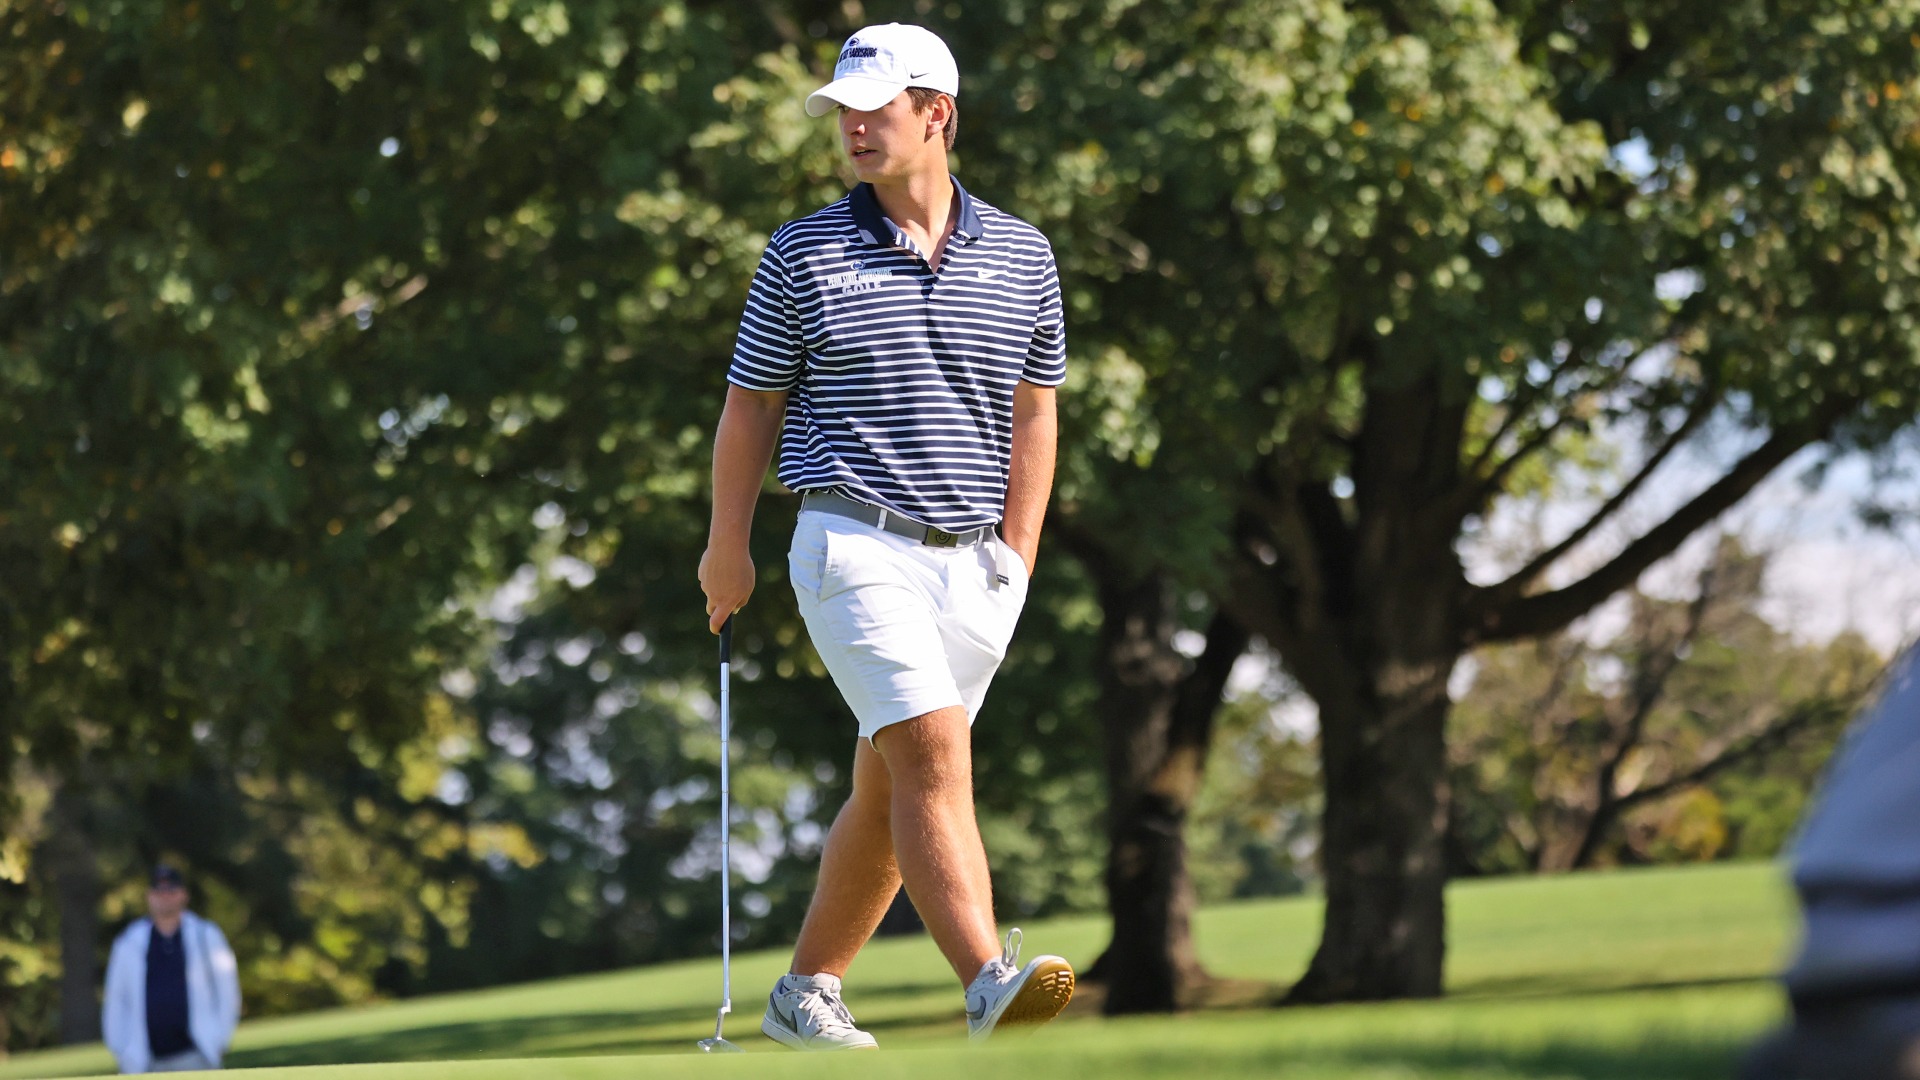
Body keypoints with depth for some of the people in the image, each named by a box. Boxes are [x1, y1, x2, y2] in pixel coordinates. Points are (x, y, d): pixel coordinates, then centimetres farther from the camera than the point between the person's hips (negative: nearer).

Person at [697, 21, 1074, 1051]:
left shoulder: (1022, 255, 8)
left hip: (971, 561, 4)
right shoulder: (803, 252, 1)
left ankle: (806, 992, 20)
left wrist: (1018, 555, 8)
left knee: (887, 790, 8)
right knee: (934, 755, -20)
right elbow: (752, 404, 8)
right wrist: (727, 544, 8)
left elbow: (1032, 410, 13)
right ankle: (989, 981, -31)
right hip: (855, 548, -4)